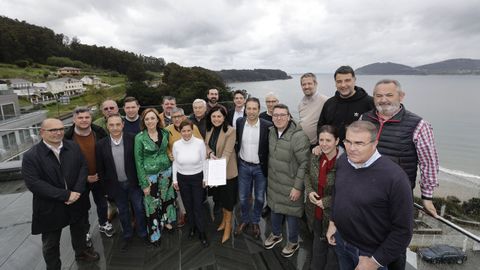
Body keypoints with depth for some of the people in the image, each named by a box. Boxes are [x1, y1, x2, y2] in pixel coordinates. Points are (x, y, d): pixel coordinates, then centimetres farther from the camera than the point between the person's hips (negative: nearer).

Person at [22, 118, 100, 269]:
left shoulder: (74, 147, -3)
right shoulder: (31, 156, -15)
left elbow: (83, 167, -4)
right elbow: (33, 183, -22)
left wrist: (77, 191, -18)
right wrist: (65, 195, -25)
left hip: (76, 202, 4)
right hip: (50, 208, -3)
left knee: (79, 231, 26)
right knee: (50, 243, 16)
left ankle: (82, 252, 51)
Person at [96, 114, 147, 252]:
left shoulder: (132, 139, -13)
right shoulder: (101, 145, -7)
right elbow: (100, 168, 1)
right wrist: (106, 186, 2)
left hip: (133, 182, -1)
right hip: (116, 185, 2)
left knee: (139, 209, 11)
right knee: (123, 212, 19)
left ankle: (143, 234, 34)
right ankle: (127, 236, 40)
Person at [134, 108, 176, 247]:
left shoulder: (165, 133, -2)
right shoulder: (140, 137, -12)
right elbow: (138, 161, -9)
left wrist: (172, 167, 5)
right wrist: (144, 183, -10)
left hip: (166, 172, 3)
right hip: (150, 175, -3)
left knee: (166, 197, 18)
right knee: (152, 203, 8)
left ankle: (166, 220, 43)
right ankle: (154, 233, 26)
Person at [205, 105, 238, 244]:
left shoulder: (230, 131, -20)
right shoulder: (209, 129, 1)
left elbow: (227, 152, -26)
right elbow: (206, 144, 2)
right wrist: (210, 153, -20)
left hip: (227, 170, -6)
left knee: (227, 198, 10)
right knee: (220, 196, 22)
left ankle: (228, 226, 30)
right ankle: (224, 219, 46)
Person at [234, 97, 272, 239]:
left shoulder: (267, 125, -15)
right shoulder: (239, 122, -7)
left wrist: (268, 166, -7)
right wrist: (237, 154, 3)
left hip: (261, 167, -2)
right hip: (244, 166, 2)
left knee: (259, 198, 14)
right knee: (243, 197, 13)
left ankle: (255, 222, 39)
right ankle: (245, 219, 39)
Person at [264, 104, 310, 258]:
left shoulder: (299, 136, -25)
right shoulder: (272, 132, -2)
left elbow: (305, 164, -21)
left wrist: (297, 187, -19)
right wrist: (269, 175, 14)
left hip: (290, 185, -6)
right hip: (274, 182, 6)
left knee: (291, 213, 12)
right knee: (274, 208, 23)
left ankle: (293, 242, 38)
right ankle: (276, 234, 48)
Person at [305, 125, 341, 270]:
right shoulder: (315, 156, -6)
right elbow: (307, 174, 10)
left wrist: (326, 202, -18)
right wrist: (309, 191, -7)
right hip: (315, 210, 5)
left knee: (333, 245, 19)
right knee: (318, 241, 28)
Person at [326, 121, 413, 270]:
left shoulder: (394, 176, -28)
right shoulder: (342, 161, -10)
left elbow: (403, 229, -20)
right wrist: (332, 221, 9)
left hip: (370, 252, -5)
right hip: (340, 240, 5)